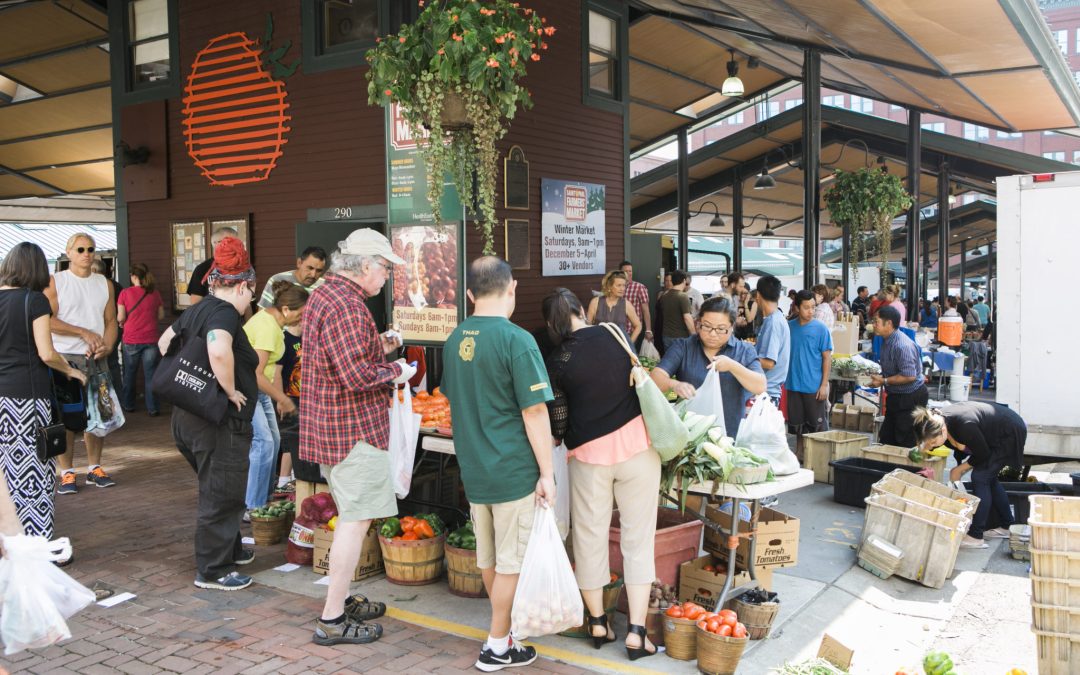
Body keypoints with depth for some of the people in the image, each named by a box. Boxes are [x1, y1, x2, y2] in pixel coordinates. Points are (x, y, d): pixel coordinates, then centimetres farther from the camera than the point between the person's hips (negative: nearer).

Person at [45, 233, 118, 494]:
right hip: (65, 358, -4)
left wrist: (107, 346, -8)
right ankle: (66, 473, 4)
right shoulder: (55, 282, -1)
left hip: (97, 358, 4)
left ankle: (94, 468, 15)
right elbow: (48, 320, -11)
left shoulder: (104, 284, 11)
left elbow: (111, 321, 10)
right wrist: (84, 332, -15)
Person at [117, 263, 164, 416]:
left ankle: (128, 405, 27)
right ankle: (153, 408, 4)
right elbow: (161, 316, 6)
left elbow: (120, 318, -6)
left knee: (130, 374, 16)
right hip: (151, 340, 1)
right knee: (150, 374, 4)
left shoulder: (125, 293, -6)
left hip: (131, 340, 0)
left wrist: (121, 322, 15)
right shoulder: (154, 293, -1)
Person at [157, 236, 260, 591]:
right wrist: (231, 390, -23)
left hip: (187, 417, 10)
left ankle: (230, 550, 39)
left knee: (219, 490, 24)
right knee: (221, 496, 3)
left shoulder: (196, 311, 11)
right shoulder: (225, 313, -17)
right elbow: (219, 351, -38)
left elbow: (164, 342, 27)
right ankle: (212, 571, 13)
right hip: (220, 423, -10)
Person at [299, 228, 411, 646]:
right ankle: (332, 621, 3)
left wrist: (379, 347, 14)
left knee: (350, 515, 20)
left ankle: (341, 600, 31)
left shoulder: (323, 295, 14)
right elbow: (357, 377, -26)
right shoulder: (347, 305, -21)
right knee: (356, 520, -4)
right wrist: (394, 371, -10)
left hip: (328, 423, 11)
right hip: (353, 427, -11)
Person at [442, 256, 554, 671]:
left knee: (488, 557, 18)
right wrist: (546, 473, -12)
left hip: (474, 469, 7)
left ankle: (509, 620, 36)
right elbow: (535, 412, -18)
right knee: (512, 560, 6)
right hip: (514, 470, -7)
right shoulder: (516, 341, -18)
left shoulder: (455, 340, 4)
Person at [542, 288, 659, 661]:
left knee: (590, 536, 14)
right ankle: (636, 632, 6)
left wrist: (556, 441, 19)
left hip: (590, 452, -1)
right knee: (638, 536, 6)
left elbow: (558, 424, -1)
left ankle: (597, 623, 25)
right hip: (636, 440, 1)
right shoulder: (612, 335, 0)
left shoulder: (556, 364, -6)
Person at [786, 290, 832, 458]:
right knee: (798, 423, 15)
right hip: (794, 384, 4)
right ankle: (800, 455, 28)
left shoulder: (821, 329, -8)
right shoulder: (789, 327, 2)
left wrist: (824, 384, -11)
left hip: (814, 386, -4)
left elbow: (827, 357, -6)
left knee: (818, 425, 3)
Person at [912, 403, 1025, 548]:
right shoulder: (937, 420, -17)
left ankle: (976, 537, -10)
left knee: (980, 477, -13)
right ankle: (1007, 527, 29)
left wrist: (959, 469, -10)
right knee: (988, 478, 14)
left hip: (1011, 433, -9)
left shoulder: (964, 426, -39)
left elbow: (983, 454, -21)